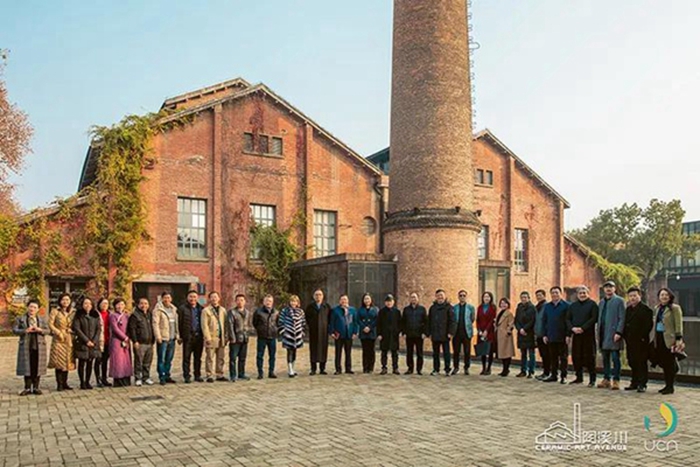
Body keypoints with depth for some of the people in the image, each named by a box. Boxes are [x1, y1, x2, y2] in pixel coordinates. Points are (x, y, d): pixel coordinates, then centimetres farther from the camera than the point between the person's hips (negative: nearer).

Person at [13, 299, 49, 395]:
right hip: (26, 346, -1)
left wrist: (39, 330, -15)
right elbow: (14, 330, -2)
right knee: (27, 367, 0)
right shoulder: (20, 318, 7)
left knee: (37, 367, 2)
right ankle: (27, 388, 8)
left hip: (39, 346, 1)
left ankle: (36, 388, 9)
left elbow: (48, 330, 5)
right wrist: (26, 330, -17)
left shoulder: (42, 319, 13)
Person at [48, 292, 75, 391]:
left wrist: (71, 330, -2)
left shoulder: (73, 312, 10)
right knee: (59, 361, -5)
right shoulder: (55, 311, -1)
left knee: (67, 361, 6)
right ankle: (59, 384, 0)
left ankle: (65, 383, 14)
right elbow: (50, 324, -6)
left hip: (69, 339, 4)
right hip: (58, 339, -4)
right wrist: (58, 332, -14)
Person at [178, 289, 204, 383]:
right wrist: (180, 336, -8)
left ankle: (198, 375, 19)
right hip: (188, 336, -3)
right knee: (187, 357, 2)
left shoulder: (201, 309, 11)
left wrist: (204, 335, 3)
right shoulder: (183, 308, 0)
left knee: (198, 357, 10)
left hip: (199, 336, 3)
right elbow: (180, 323, -3)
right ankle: (187, 376, 8)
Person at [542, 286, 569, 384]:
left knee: (563, 357, 3)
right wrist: (544, 335, 6)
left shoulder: (566, 305, -3)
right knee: (553, 357, 10)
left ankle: (563, 376, 9)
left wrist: (568, 335, -11)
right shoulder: (547, 306, 11)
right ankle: (553, 375, 17)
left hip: (562, 337, -4)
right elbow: (544, 321, 13)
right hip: (551, 337, 4)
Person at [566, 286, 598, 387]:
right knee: (576, 356, 6)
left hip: (588, 334, -4)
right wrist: (573, 328, -9)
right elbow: (568, 319, 10)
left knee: (589, 356, -3)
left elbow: (594, 318, -10)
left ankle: (592, 379, 4)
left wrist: (582, 328, -17)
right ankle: (579, 377, 17)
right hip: (575, 334, 5)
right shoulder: (572, 305, 14)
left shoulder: (592, 304, 1)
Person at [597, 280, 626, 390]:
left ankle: (616, 380, 1)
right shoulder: (601, 302, 18)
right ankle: (606, 379, 16)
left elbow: (622, 318, -8)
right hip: (603, 334, 6)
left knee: (615, 358, -4)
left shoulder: (619, 301, -1)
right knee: (605, 358, 10)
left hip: (613, 334, -6)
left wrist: (618, 332, -17)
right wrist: (598, 334, 10)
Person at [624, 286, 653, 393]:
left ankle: (642, 384, 2)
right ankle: (634, 383, 19)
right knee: (632, 362, 11)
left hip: (641, 341, -7)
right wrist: (625, 336, 10)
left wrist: (642, 337, -16)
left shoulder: (645, 309, -7)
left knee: (642, 363, -3)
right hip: (630, 341, 7)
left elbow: (649, 325, -13)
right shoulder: (628, 309, 16)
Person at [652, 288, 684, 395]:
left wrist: (679, 339, -15)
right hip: (659, 338, 6)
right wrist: (654, 337, 13)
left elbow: (678, 325, -9)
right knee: (660, 360, 6)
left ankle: (670, 387, 8)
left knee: (669, 363, -1)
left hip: (669, 339, -6)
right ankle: (667, 385, 26)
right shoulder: (658, 308, 15)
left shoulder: (675, 308, -5)